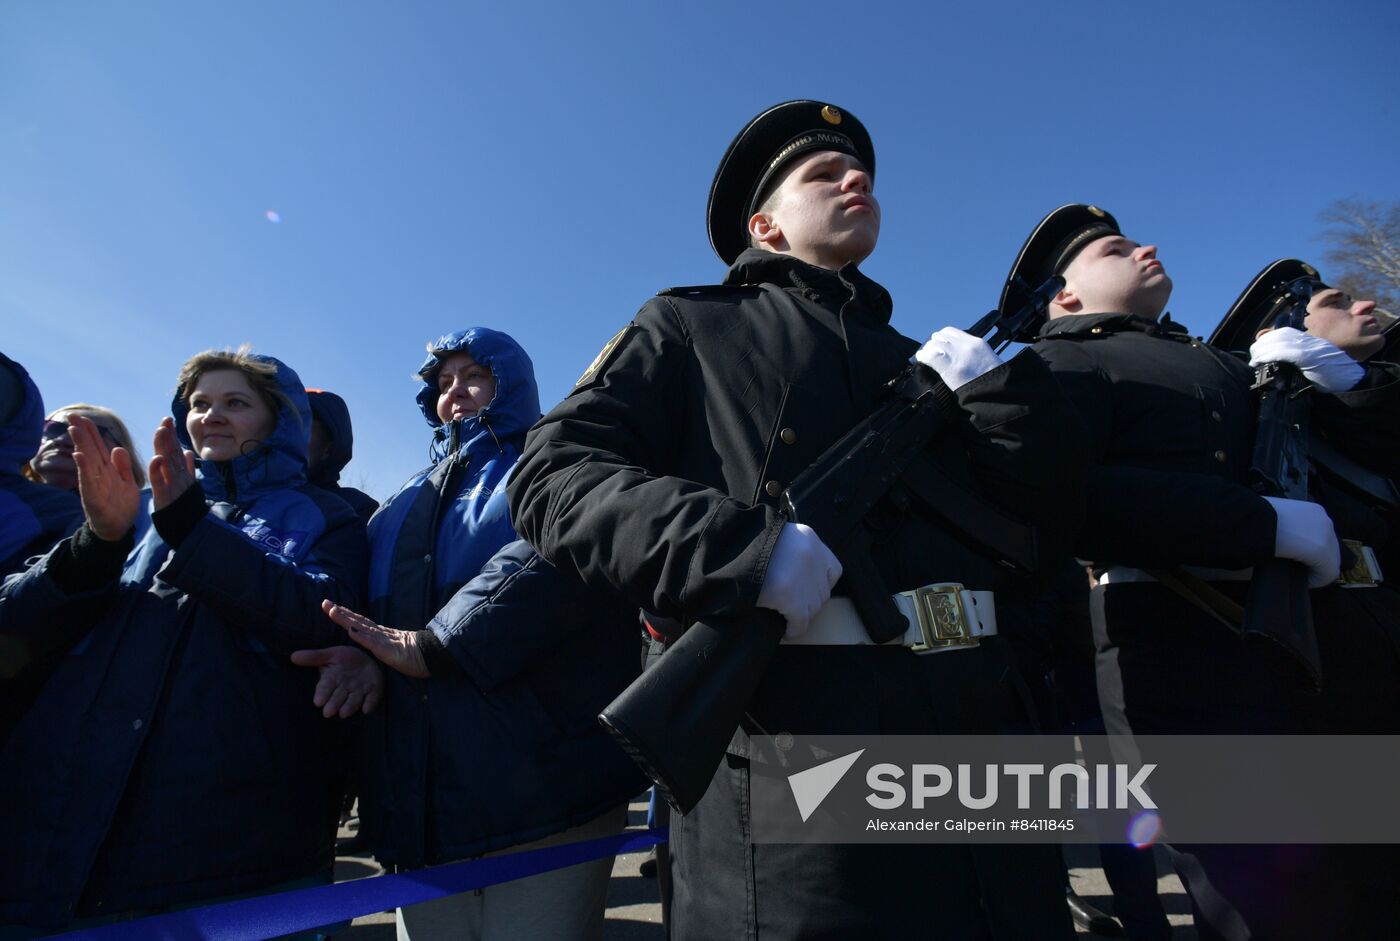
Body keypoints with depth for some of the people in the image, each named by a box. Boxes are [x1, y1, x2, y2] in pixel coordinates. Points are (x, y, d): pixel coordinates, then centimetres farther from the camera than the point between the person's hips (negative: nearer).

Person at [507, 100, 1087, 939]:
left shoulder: (926, 361, 22)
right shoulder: (690, 327, 8)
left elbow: (1047, 530, 16)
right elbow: (551, 477, -5)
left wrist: (1003, 393, 0)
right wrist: (746, 546, -19)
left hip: (982, 749, 6)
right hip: (783, 766, -5)